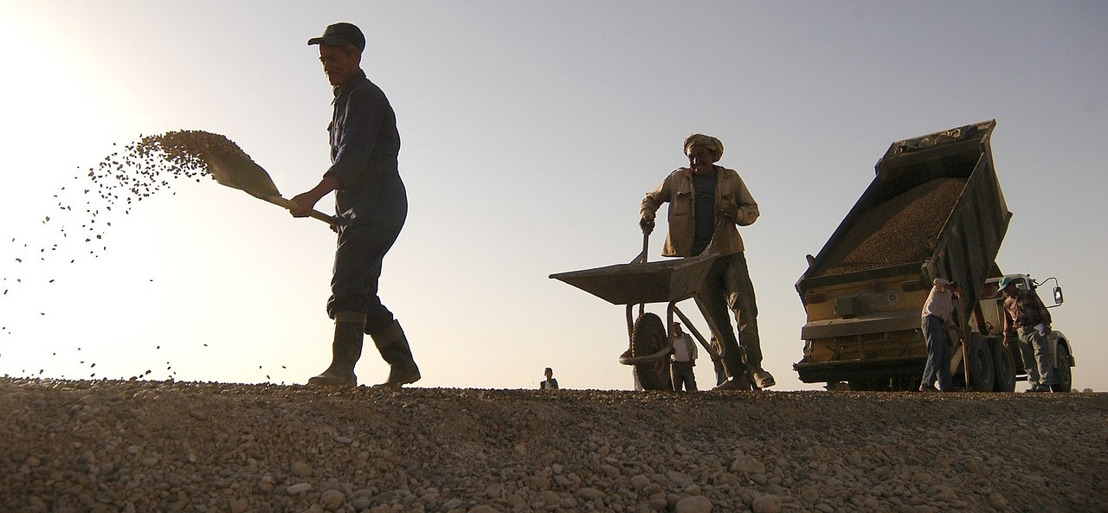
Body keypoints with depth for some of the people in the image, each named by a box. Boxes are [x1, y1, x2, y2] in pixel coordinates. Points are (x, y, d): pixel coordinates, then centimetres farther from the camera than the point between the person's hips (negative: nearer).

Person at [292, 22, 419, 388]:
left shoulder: (365, 96, -7)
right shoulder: (345, 99, 24)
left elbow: (353, 156, -23)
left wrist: (314, 195, -34)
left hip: (377, 207, -10)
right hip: (359, 213, 10)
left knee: (347, 286, -20)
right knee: (362, 295, 10)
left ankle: (342, 369, -23)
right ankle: (402, 364, 17)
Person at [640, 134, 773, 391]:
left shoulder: (730, 178, 10)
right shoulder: (677, 179, 10)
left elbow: (752, 209, 14)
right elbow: (651, 198, 22)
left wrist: (738, 214, -9)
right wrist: (646, 214, 0)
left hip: (729, 254, 0)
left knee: (744, 307, -15)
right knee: (717, 320, 0)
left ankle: (754, 367, -10)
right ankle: (737, 377, 3)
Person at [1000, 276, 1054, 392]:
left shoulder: (1029, 295, 5)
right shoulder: (1007, 303, 16)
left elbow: (1042, 310, 2)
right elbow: (1007, 321, 21)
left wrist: (1047, 325, -8)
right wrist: (1007, 336, 15)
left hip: (1036, 329, -4)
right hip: (1021, 333, 4)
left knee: (1041, 356, -11)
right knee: (1028, 361, 1)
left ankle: (1045, 384, -16)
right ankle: (1034, 385, 2)